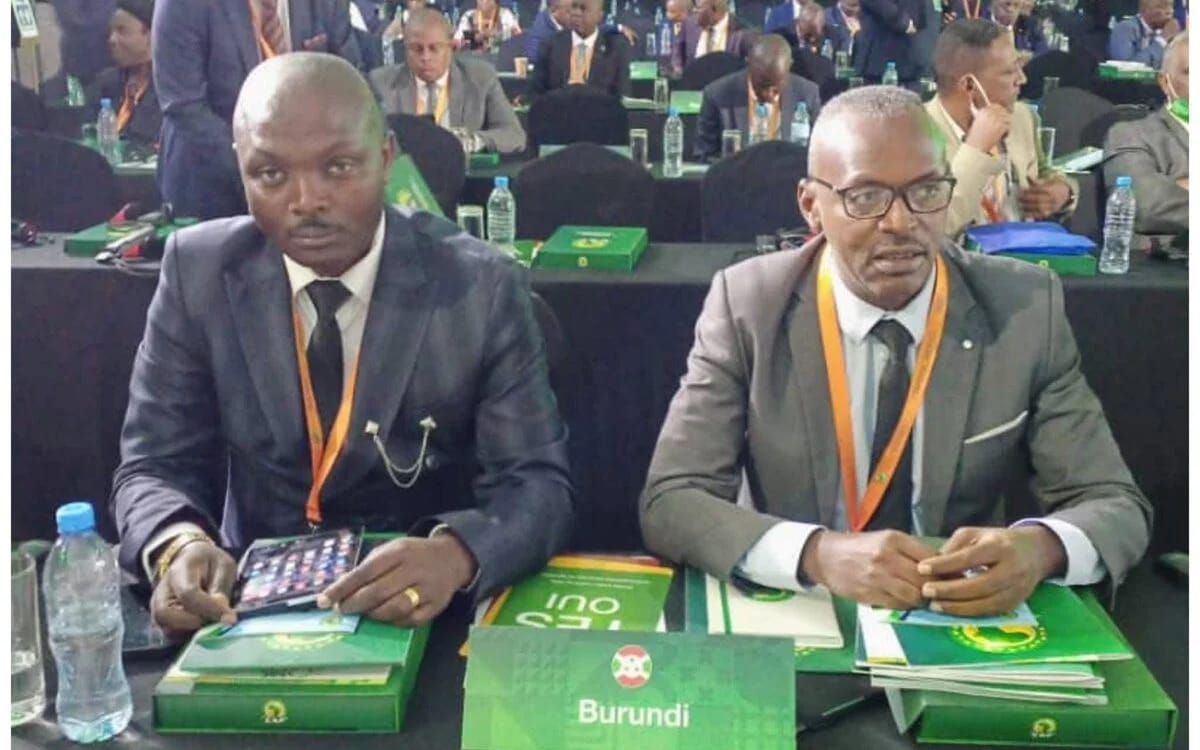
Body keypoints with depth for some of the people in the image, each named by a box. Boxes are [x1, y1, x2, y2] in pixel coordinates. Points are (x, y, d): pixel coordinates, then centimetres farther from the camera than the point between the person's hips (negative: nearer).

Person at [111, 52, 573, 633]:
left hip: (426, 610, -2)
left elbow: (537, 485, -12)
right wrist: (179, 544, -28)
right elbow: (155, 466, -5)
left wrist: (456, 554, -34)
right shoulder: (198, 271, -7)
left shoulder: (483, 288, -11)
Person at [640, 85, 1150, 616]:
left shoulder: (1026, 308, -5)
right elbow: (670, 505, -13)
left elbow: (1117, 506, -3)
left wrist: (1040, 549, -25)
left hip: (964, 625, 3)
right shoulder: (748, 304, -8)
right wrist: (819, 554, -30)